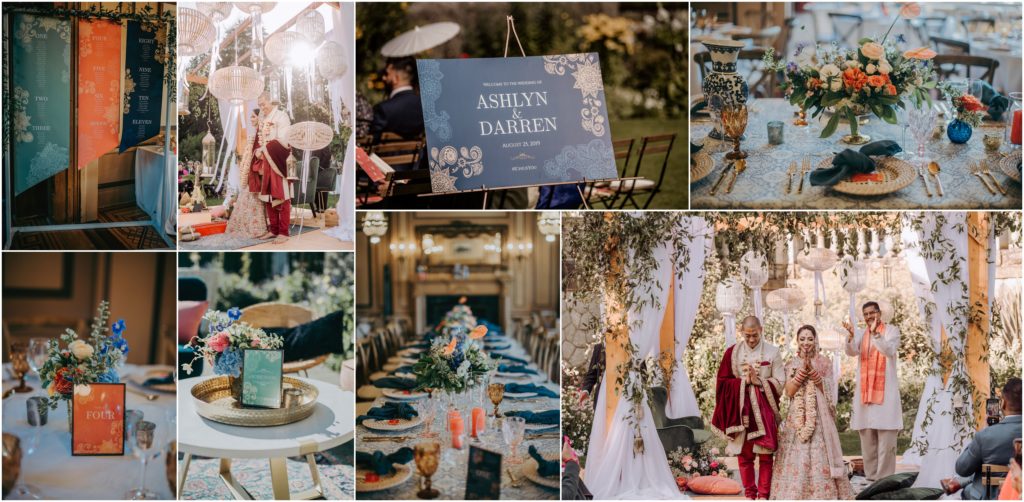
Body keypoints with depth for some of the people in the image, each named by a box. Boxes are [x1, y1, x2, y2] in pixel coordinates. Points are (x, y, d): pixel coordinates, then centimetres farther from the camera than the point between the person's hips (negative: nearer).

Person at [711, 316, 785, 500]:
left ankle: (763, 495, 6)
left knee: (765, 455, -1)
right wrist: (744, 381, -11)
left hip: (764, 410, -1)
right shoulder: (732, 352, 2)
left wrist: (758, 381, -14)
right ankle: (749, 494, 14)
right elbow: (723, 382, 2)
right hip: (741, 410, 1)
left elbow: (779, 383, -2)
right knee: (744, 455, 5)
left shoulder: (772, 352, 0)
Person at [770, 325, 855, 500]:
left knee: (820, 457, -5)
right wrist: (803, 368, -13)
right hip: (797, 418, 1)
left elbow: (827, 390, -4)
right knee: (797, 458, -2)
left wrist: (812, 369, -15)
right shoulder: (791, 364, 9)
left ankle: (823, 494, 1)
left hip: (819, 417, -1)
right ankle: (795, 495, 3)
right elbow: (789, 391, -4)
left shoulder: (824, 362, 5)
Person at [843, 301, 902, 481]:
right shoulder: (860, 335, 13)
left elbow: (890, 351, -16)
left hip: (885, 390, -4)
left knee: (886, 437, -8)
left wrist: (876, 334, -30)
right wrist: (851, 335, -25)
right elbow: (851, 352, -6)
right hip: (864, 391, 4)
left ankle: (884, 478, -6)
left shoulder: (892, 331, 2)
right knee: (867, 436, 6)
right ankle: (871, 476, 13)